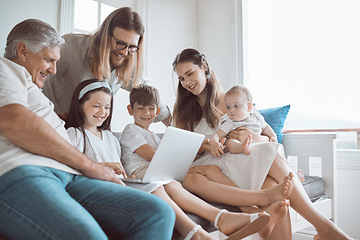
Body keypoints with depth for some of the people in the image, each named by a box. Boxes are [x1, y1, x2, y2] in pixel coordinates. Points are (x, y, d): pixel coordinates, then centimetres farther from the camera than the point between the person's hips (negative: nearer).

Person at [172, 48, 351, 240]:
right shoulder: (182, 111, 11)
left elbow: (269, 140, 10)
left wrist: (253, 138, -12)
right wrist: (200, 147, -14)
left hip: (241, 162, 3)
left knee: (273, 185, -32)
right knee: (273, 157, -27)